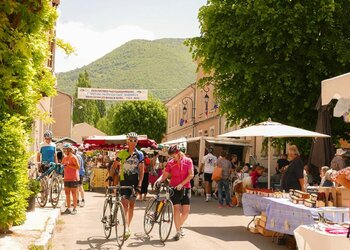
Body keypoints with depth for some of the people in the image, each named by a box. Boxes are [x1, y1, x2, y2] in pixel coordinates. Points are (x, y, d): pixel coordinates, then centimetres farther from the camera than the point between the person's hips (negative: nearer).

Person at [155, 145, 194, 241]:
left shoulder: (188, 161, -3)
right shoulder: (170, 163, 0)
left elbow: (191, 175, -9)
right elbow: (165, 174, -4)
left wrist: (181, 184, -18)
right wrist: (159, 180, -25)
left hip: (185, 188, 1)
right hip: (174, 188, -1)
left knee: (186, 211, -1)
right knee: (176, 209, -9)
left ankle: (180, 226, 27)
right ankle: (178, 231, 1)